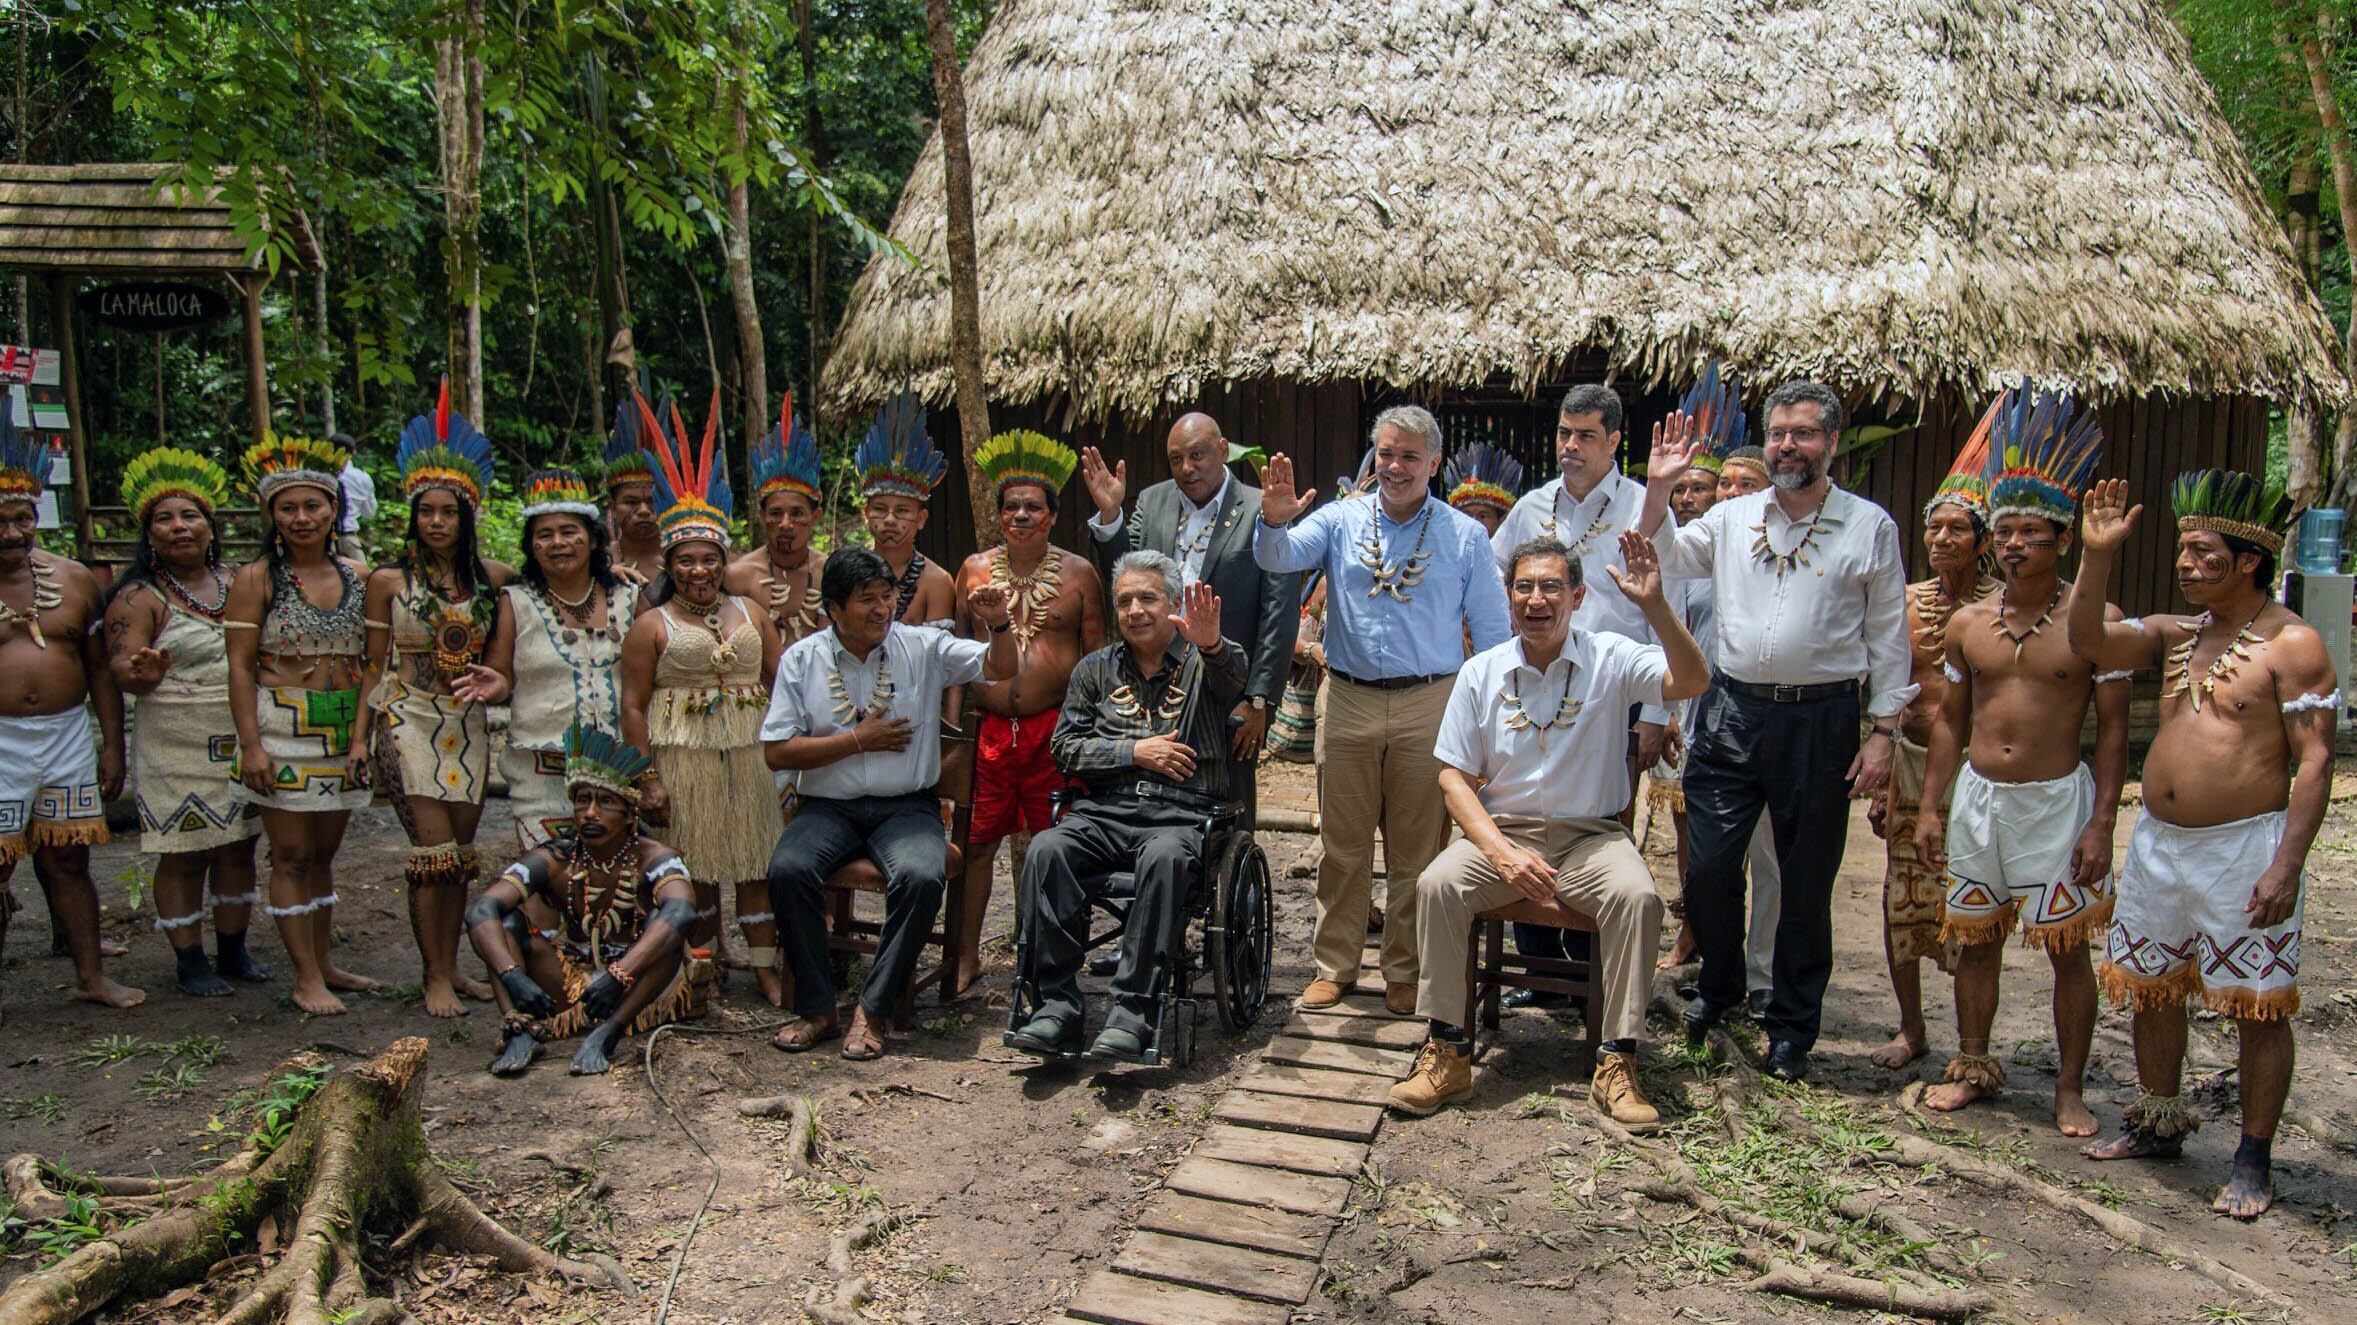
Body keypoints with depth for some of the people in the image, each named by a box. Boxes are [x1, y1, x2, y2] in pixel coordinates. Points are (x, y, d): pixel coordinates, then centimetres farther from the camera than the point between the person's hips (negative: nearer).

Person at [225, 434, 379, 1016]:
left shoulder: (356, 576, 8)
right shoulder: (256, 579, -3)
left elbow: (370, 661, 9)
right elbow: (240, 667, -6)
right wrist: (251, 744, -13)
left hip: (344, 729, 4)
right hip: (282, 727, -4)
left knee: (325, 852, 13)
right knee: (292, 854, 0)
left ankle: (324, 963, 23)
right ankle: (305, 978, 7)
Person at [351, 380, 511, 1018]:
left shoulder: (491, 577, 6)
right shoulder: (389, 579, -1)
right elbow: (375, 664, 3)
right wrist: (359, 735, -1)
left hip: (468, 727, 3)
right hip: (408, 725, -3)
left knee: (460, 852, 7)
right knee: (435, 851, -8)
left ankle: (450, 966, 19)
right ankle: (436, 977, 3)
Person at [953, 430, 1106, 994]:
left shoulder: (1078, 573, 4)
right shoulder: (974, 569, 9)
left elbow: (1096, 654, 5)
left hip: (1054, 728, -2)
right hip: (987, 728, 2)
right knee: (975, 843, 3)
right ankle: (966, 956, 18)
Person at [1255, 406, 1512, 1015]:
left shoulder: (1464, 535, 5)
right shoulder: (1340, 520, 6)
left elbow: (1492, 631, 7)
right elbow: (1277, 558, -7)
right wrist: (1273, 522, -29)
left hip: (1429, 707, -1)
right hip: (1348, 702, 1)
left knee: (1417, 849, 6)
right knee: (1342, 844, 8)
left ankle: (1405, 972, 19)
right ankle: (1334, 965, 20)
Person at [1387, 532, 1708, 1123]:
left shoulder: (1610, 659, -3)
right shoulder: (1481, 673, 2)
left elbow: (1690, 682, -19)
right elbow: (1454, 776, 1)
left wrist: (1654, 605, -34)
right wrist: (1502, 854, -15)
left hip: (1590, 836, -1)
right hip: (1501, 831, 1)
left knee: (1636, 896, -31)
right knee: (1437, 884, -26)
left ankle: (1617, 1063, -17)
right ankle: (1447, 1051, -14)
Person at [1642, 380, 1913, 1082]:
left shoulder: (1869, 525, 3)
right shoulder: (1732, 517, 9)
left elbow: (1888, 635, 4)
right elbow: (1657, 564, 7)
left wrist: (1882, 731, -2)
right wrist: (1658, 487, -5)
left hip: (1822, 718, -2)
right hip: (1732, 710, 2)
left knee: (1807, 880, 7)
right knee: (1709, 864, 1)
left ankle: (1791, 1026, 22)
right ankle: (1719, 986, 27)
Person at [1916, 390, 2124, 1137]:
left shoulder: (2095, 620, -8)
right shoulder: (1968, 622, 4)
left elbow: (2114, 730, -7)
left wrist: (2102, 823, -11)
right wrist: (1930, 807, 6)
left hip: (2058, 800, -4)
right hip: (1978, 797, 4)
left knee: (2068, 949, 4)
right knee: (1975, 940, 13)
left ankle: (2070, 1090, 18)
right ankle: (1974, 1064, 28)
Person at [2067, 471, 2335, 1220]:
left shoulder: (2292, 644, -9)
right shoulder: (2175, 636, 10)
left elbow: (2314, 761, -12)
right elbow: (2089, 642, -1)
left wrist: (2286, 866, -18)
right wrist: (2098, 556, -11)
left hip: (2244, 848, -7)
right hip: (2158, 843, 7)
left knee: (2257, 1008, 2)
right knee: (2151, 989, 15)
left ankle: (2254, 1160, 14)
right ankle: (2158, 1124, 32)